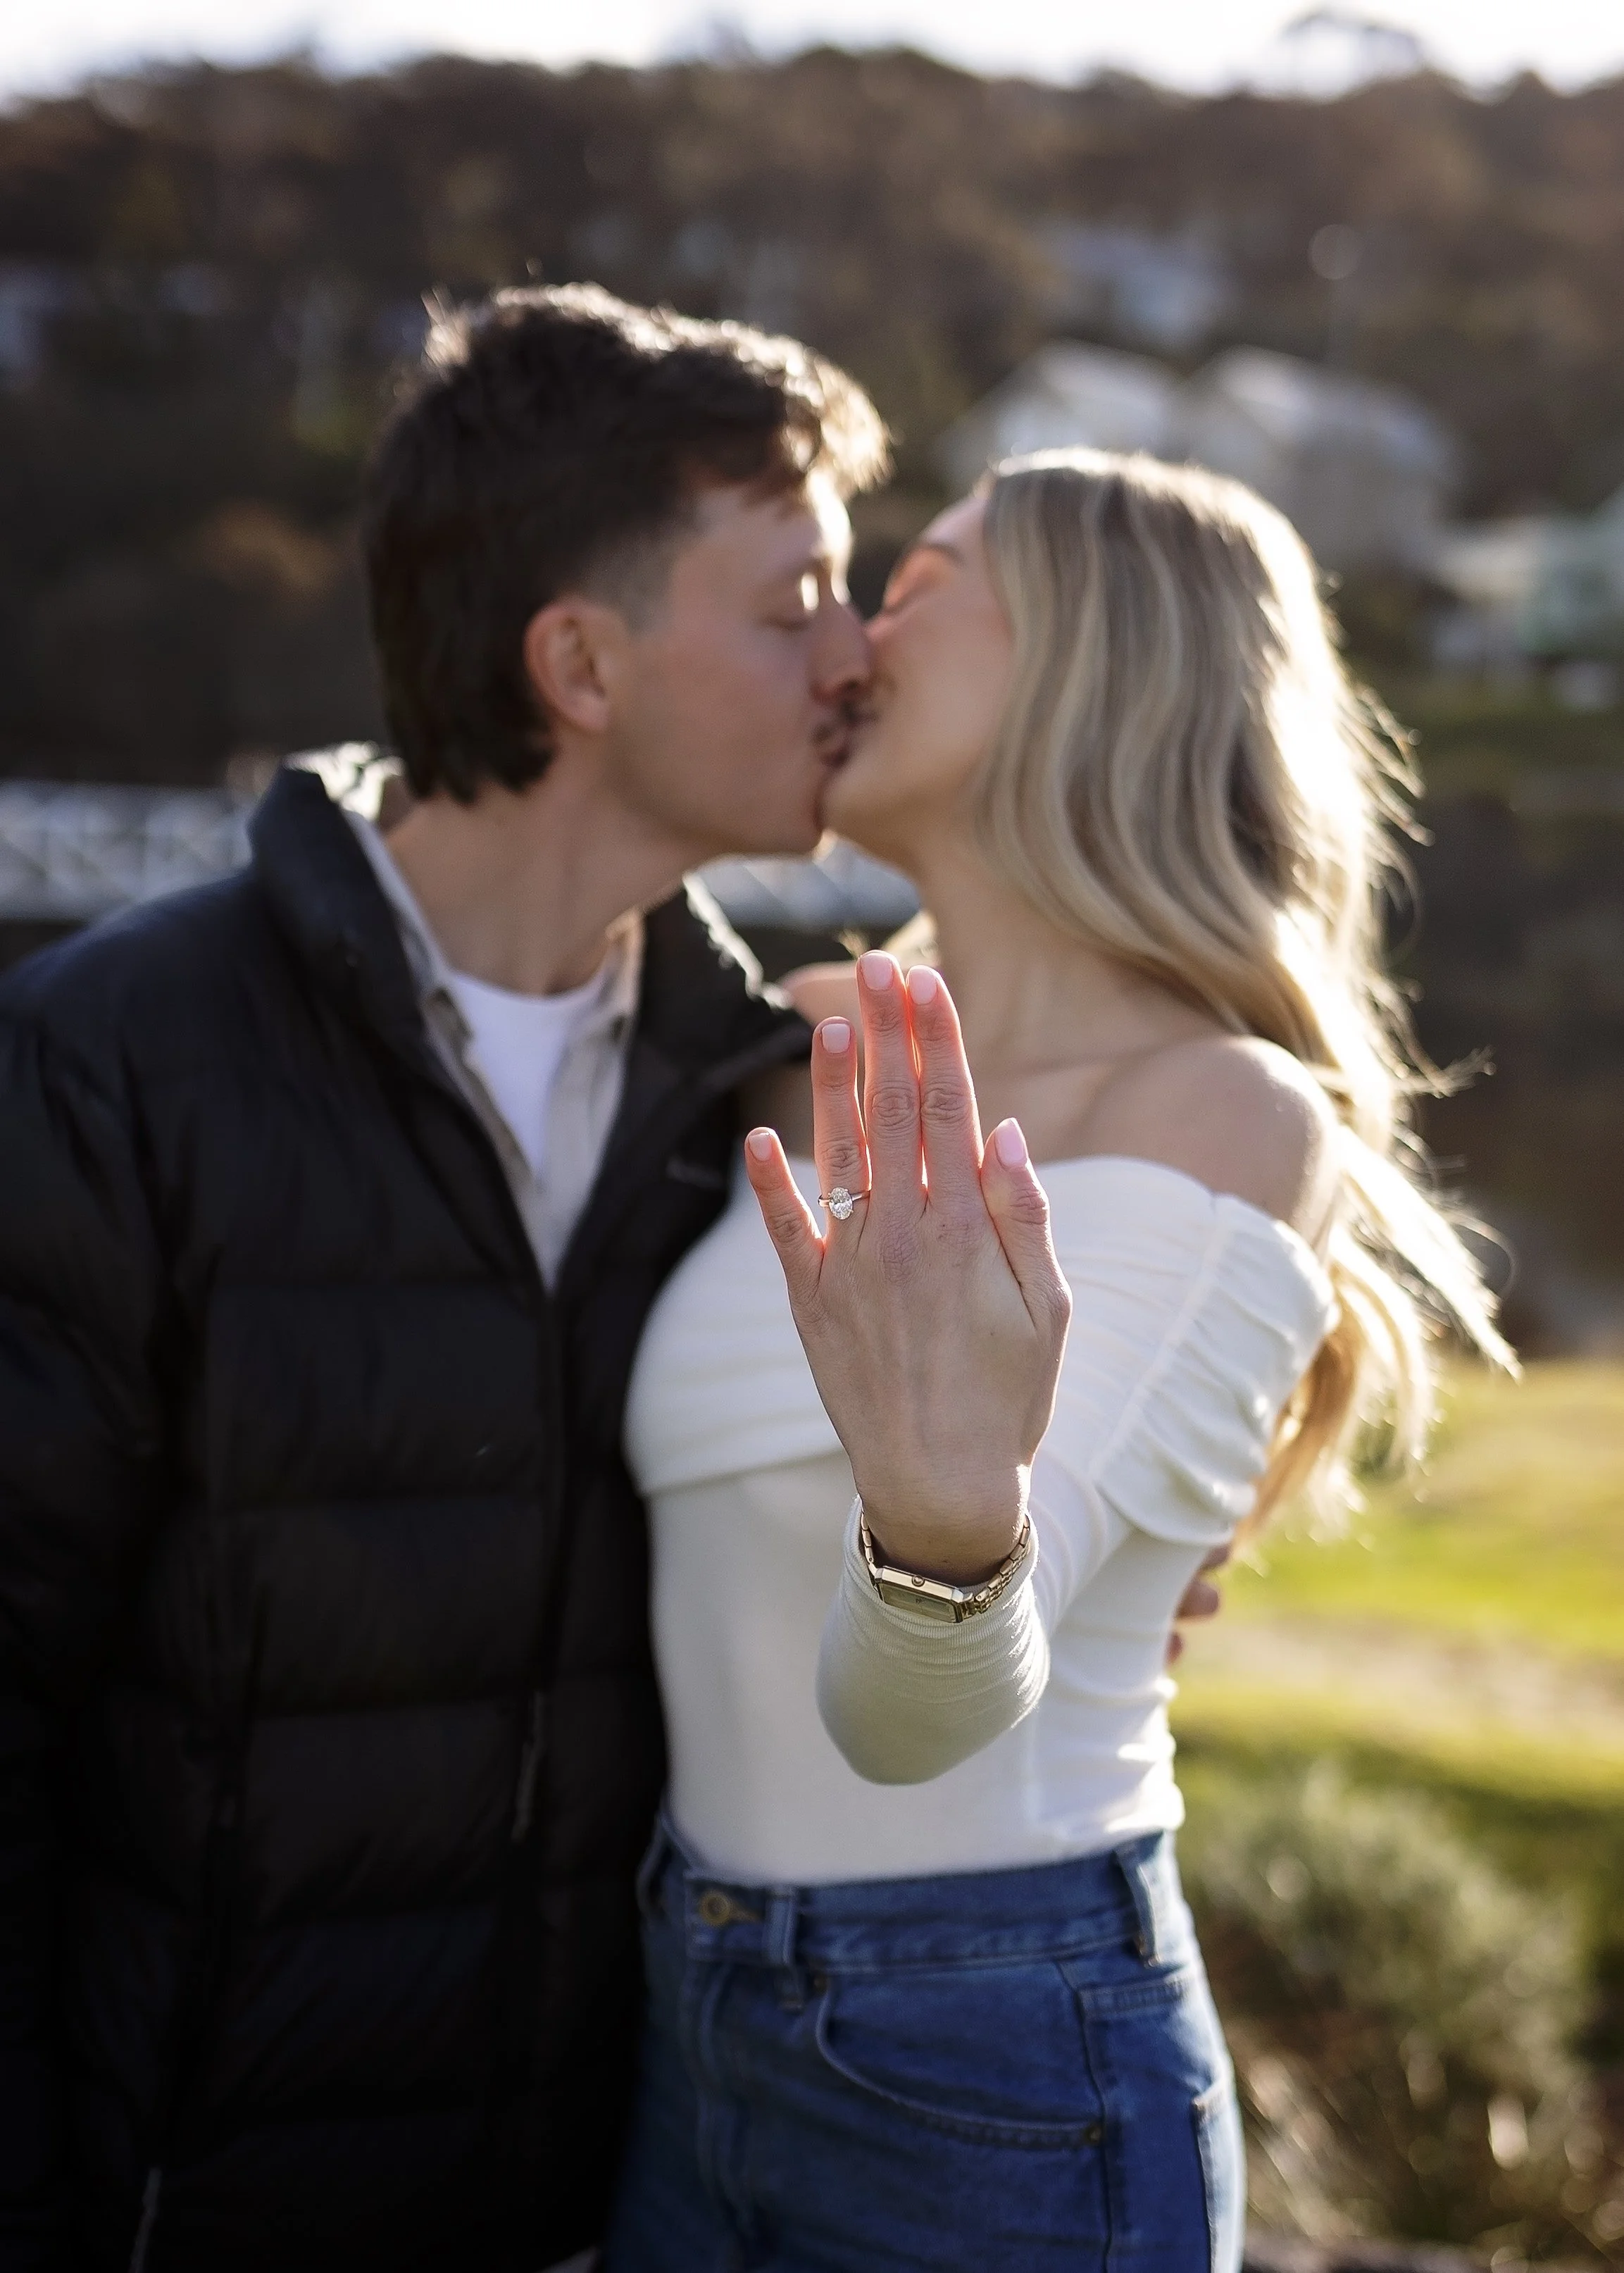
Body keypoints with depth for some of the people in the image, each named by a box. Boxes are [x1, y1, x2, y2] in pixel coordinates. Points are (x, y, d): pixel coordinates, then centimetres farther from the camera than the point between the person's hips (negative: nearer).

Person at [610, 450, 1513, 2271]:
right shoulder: (838, 1080, 4)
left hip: (998, 2103, -6)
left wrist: (955, 1511, -45)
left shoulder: (1225, 1120, -16)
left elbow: (913, 1709, -27)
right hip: (698, 2033, 7)